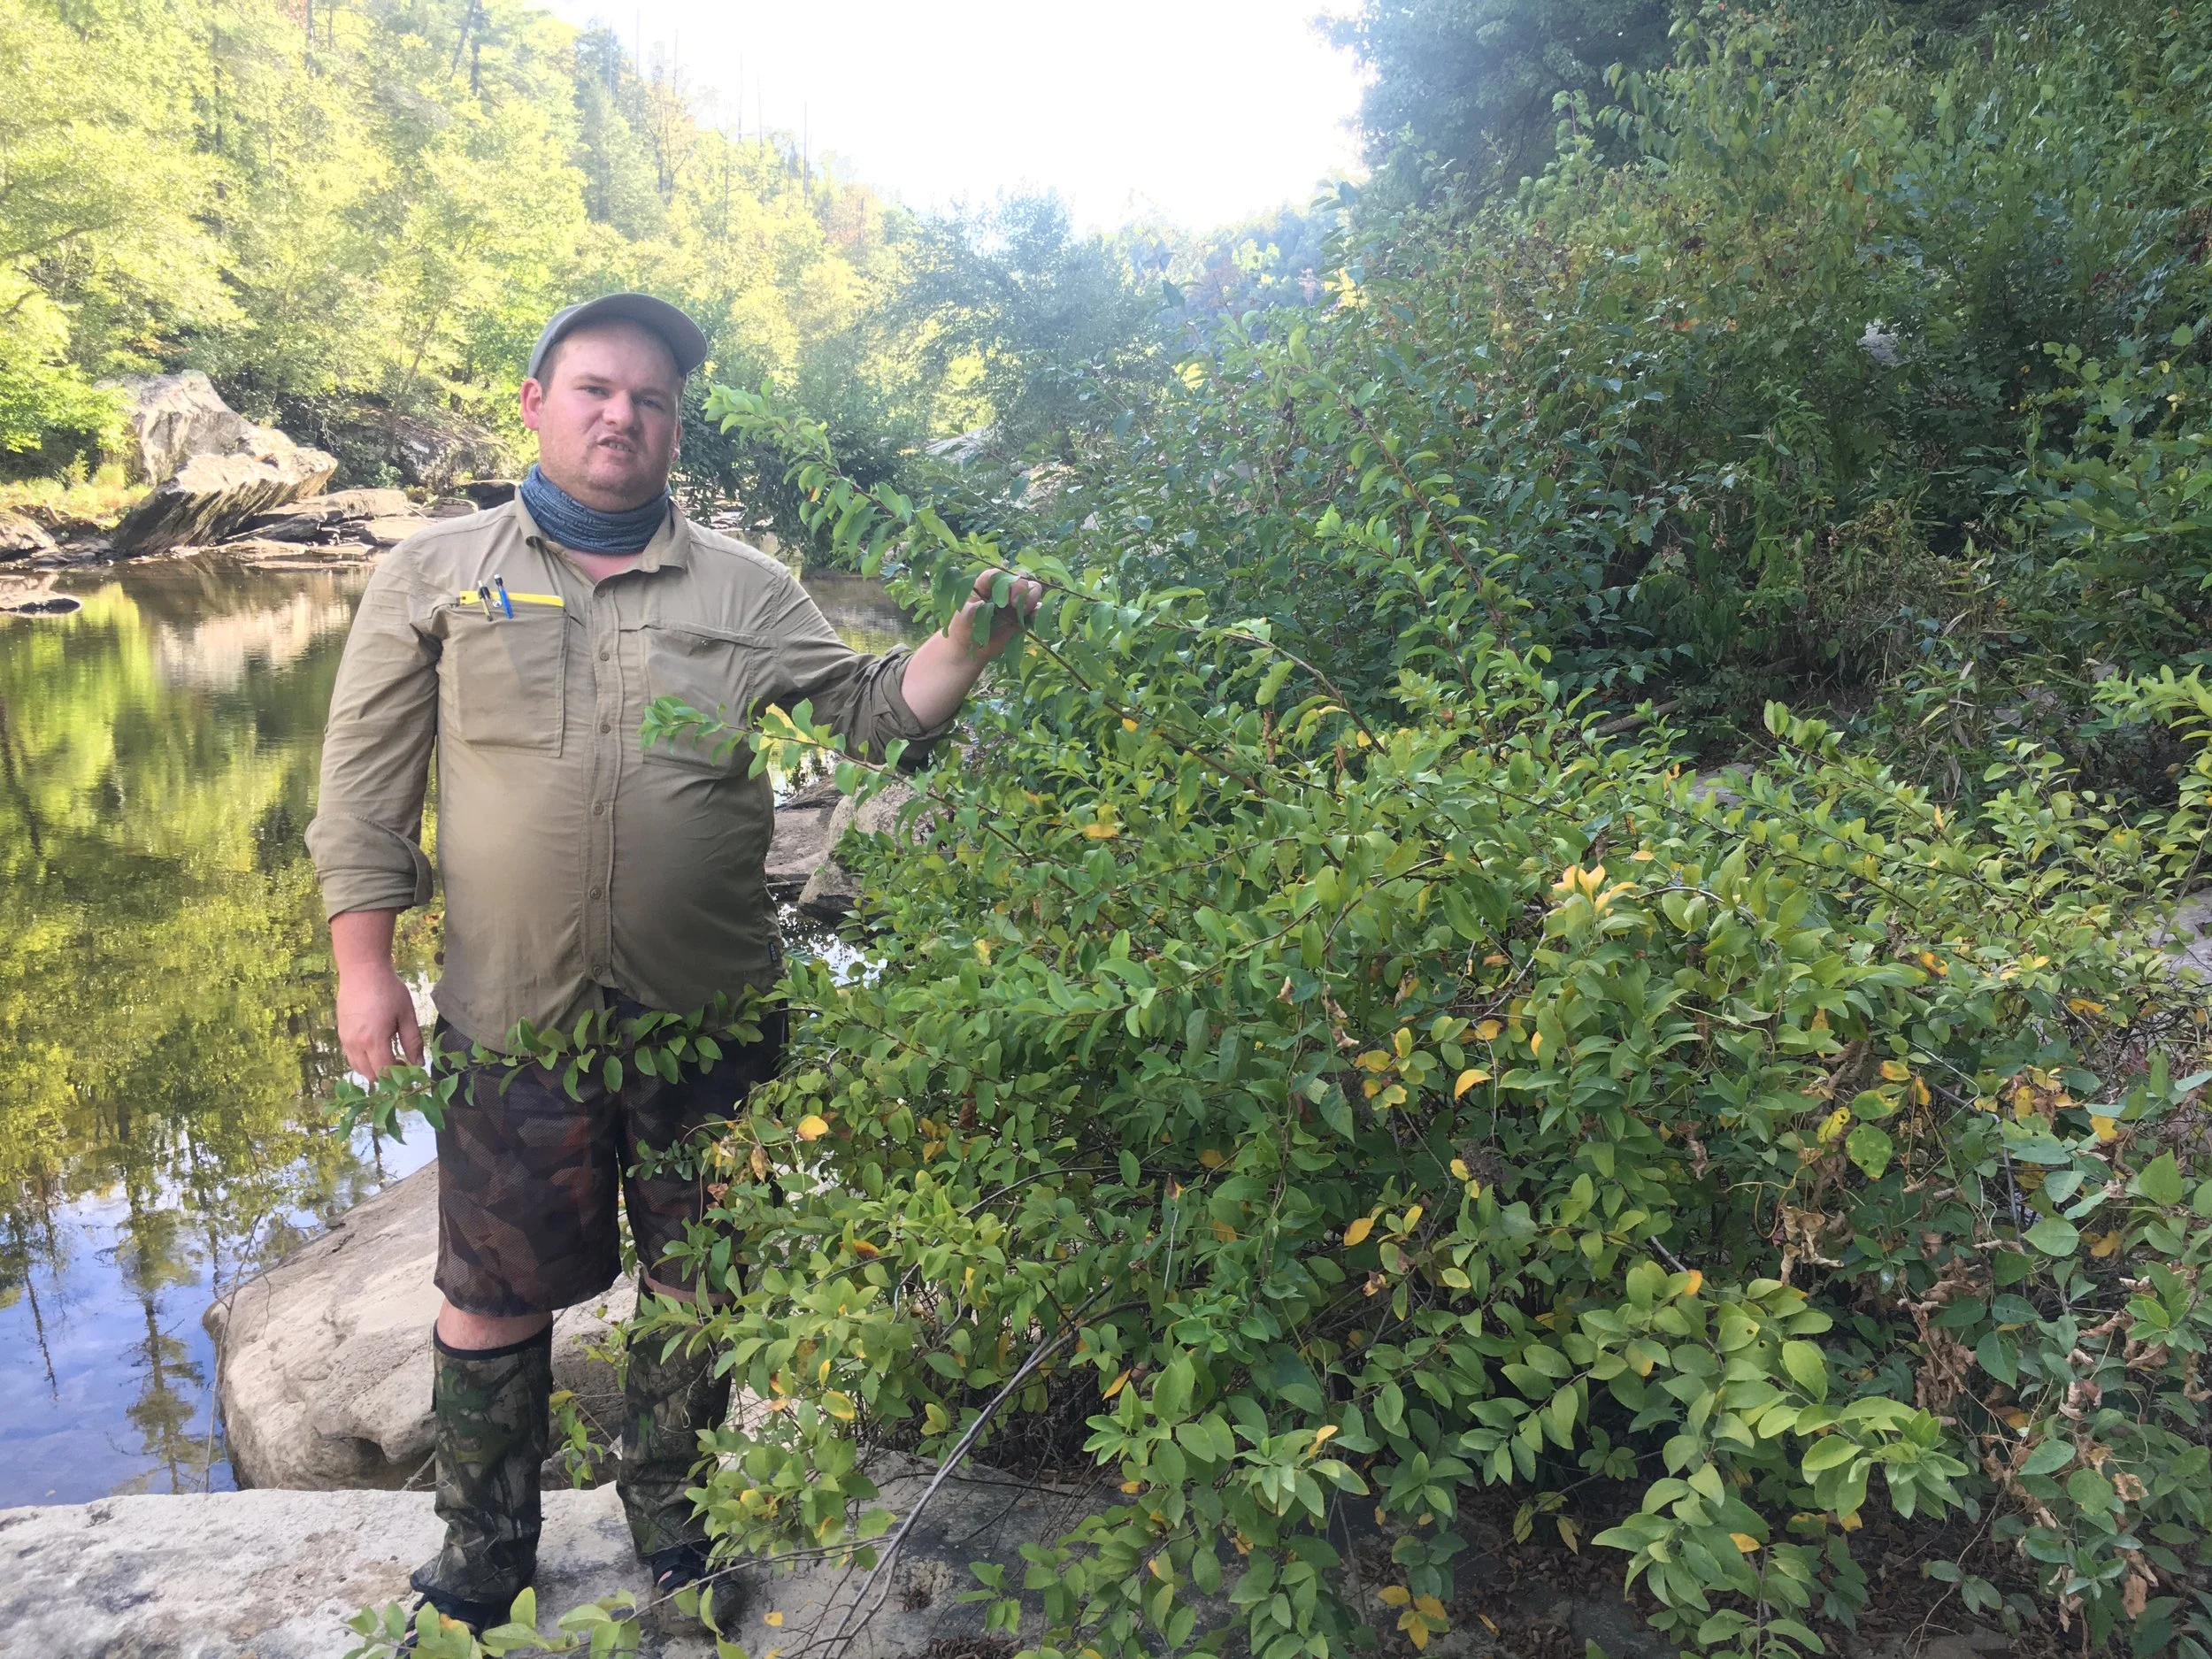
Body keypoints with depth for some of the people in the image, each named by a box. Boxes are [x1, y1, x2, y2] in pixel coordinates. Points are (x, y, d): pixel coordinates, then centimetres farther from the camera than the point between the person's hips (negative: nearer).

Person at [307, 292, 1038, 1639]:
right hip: (514, 1020, -1)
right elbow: (368, 776, 3)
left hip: (711, 1017, 1)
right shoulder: (437, 572, 4)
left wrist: (965, 649, -13)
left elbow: (869, 709, 6)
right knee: (495, 1292, 12)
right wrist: (365, 966, -2)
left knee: (699, 1283, 14)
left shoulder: (745, 589, 7)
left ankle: (673, 1530, 37)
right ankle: (485, 1555, 35)